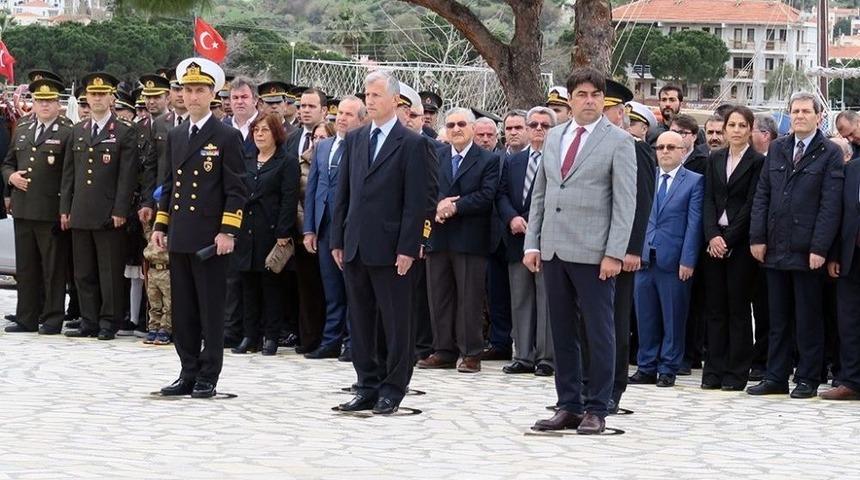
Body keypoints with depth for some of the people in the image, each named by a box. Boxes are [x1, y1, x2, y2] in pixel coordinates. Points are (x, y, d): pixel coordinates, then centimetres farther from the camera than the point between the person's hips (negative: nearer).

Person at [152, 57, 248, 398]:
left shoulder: (227, 137, -4)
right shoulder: (175, 137, 14)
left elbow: (236, 191, -7)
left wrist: (227, 231, -15)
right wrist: (161, 225, 13)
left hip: (210, 239, -6)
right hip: (179, 238, 6)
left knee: (211, 311, -1)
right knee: (183, 310, 9)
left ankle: (207, 379, 4)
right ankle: (188, 374, 16)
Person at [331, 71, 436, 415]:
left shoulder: (412, 144, -5)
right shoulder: (354, 139, 13)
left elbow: (416, 201, -8)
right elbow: (343, 193, 14)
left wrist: (408, 248, -14)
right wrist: (337, 240, 9)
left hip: (389, 249, -6)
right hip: (355, 247, 6)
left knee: (394, 322, 1)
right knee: (361, 321, 10)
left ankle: (392, 390, 8)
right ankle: (368, 387, 17)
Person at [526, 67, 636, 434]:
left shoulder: (618, 141, -3)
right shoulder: (554, 137, 13)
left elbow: (625, 202, -7)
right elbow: (539, 194, 16)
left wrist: (614, 253, -14)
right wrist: (532, 243, 8)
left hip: (593, 253, -5)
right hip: (553, 251, 5)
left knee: (599, 332, -1)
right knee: (562, 332, 9)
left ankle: (596, 410, 5)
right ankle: (568, 406, 16)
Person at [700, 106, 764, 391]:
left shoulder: (758, 162, -2)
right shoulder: (715, 159, 13)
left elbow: (751, 204, -8)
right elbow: (709, 200, 7)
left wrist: (728, 240, -12)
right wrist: (712, 236, -7)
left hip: (741, 241, -4)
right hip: (714, 240, 4)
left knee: (738, 306, -2)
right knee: (714, 307, 4)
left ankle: (736, 373, 2)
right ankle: (714, 370, 8)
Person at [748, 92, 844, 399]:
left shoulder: (829, 154, -3)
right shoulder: (777, 149, 12)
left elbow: (831, 204, -9)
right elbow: (762, 195, 11)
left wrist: (819, 248, -14)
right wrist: (757, 237, 2)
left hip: (807, 252, -5)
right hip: (776, 248, 5)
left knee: (807, 319, 2)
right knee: (778, 318, 10)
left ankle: (808, 380, 9)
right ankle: (776, 377, 16)